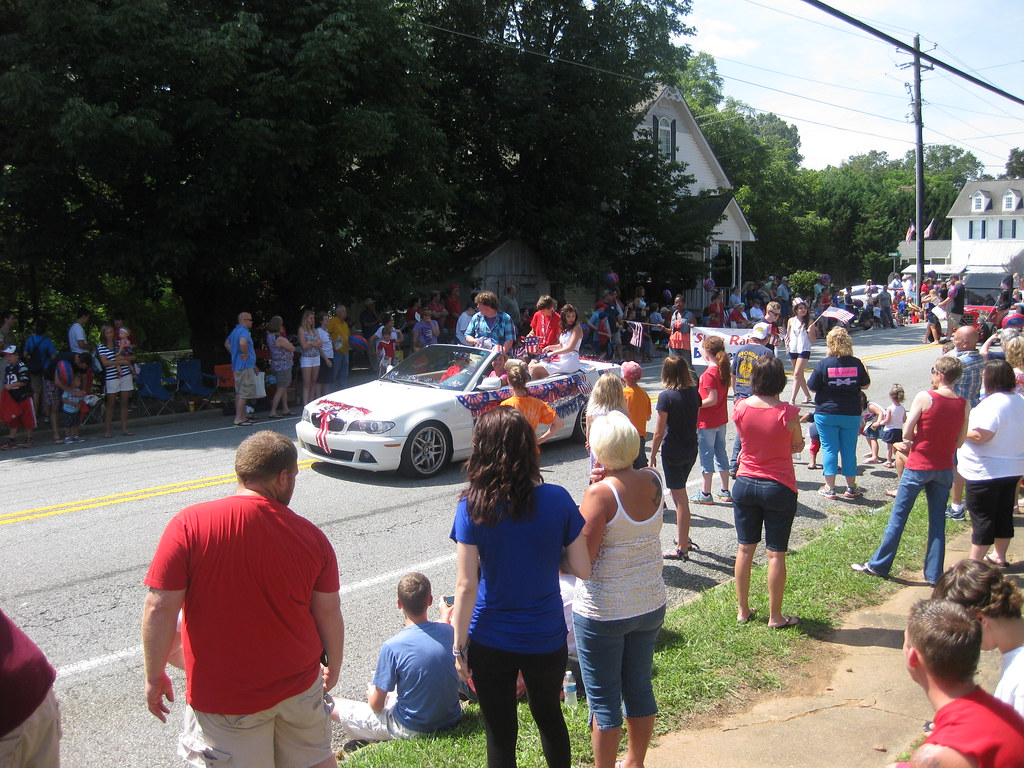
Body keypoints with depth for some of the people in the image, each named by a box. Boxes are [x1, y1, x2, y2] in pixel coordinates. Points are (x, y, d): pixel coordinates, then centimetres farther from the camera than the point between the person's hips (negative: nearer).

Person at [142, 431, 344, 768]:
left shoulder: (189, 524, -16)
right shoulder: (311, 536, -9)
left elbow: (160, 608, -17)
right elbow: (329, 613, -2)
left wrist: (155, 677, -3)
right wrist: (333, 666, 14)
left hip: (225, 698, -2)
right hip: (300, 686, 2)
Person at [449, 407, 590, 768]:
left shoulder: (473, 507, -16)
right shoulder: (558, 499, -12)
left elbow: (466, 586, -16)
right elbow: (582, 568, -6)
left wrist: (459, 647, -5)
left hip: (491, 641, -2)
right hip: (546, 639, 2)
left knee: (500, 734, 16)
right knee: (549, 716, 26)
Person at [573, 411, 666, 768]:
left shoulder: (600, 493, -23)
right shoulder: (654, 481, -6)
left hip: (603, 611, -6)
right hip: (651, 604, 6)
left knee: (604, 699, 9)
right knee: (639, 687, 21)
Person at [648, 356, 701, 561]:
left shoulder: (666, 396, -17)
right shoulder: (694, 392, 1)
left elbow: (659, 432, -15)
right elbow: (695, 421, 11)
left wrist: (652, 457, -7)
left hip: (672, 452, -7)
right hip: (691, 450, 7)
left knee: (680, 499, 0)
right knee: (678, 494, 23)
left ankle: (682, 549, 9)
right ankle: (684, 538, 32)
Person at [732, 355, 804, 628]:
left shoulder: (741, 408, -8)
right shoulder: (787, 413, -17)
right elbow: (798, 446, -2)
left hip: (745, 483, 3)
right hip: (779, 488, -3)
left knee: (745, 549, 14)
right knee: (776, 553, 7)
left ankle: (743, 610, 25)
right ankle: (775, 616, 17)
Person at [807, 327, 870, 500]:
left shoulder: (823, 364, -12)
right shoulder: (856, 363, -5)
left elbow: (812, 387, -6)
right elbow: (865, 385, 6)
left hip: (826, 414, -2)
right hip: (851, 414, 2)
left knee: (829, 448, 5)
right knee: (849, 450, 11)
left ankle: (830, 488, 7)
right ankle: (851, 488, 20)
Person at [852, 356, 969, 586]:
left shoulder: (925, 397, -15)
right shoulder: (964, 405, -1)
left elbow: (906, 433, -12)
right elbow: (959, 441, 5)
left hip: (918, 466, -4)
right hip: (944, 468, 4)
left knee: (898, 516, 6)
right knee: (937, 521, 11)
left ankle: (879, 565, 15)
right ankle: (934, 573, 16)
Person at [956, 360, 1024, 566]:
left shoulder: (992, 403, -23)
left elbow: (980, 435, -30)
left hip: (987, 471, -8)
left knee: (981, 518, 0)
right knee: (1004, 515, 18)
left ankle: (974, 563, 7)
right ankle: (999, 557, 30)